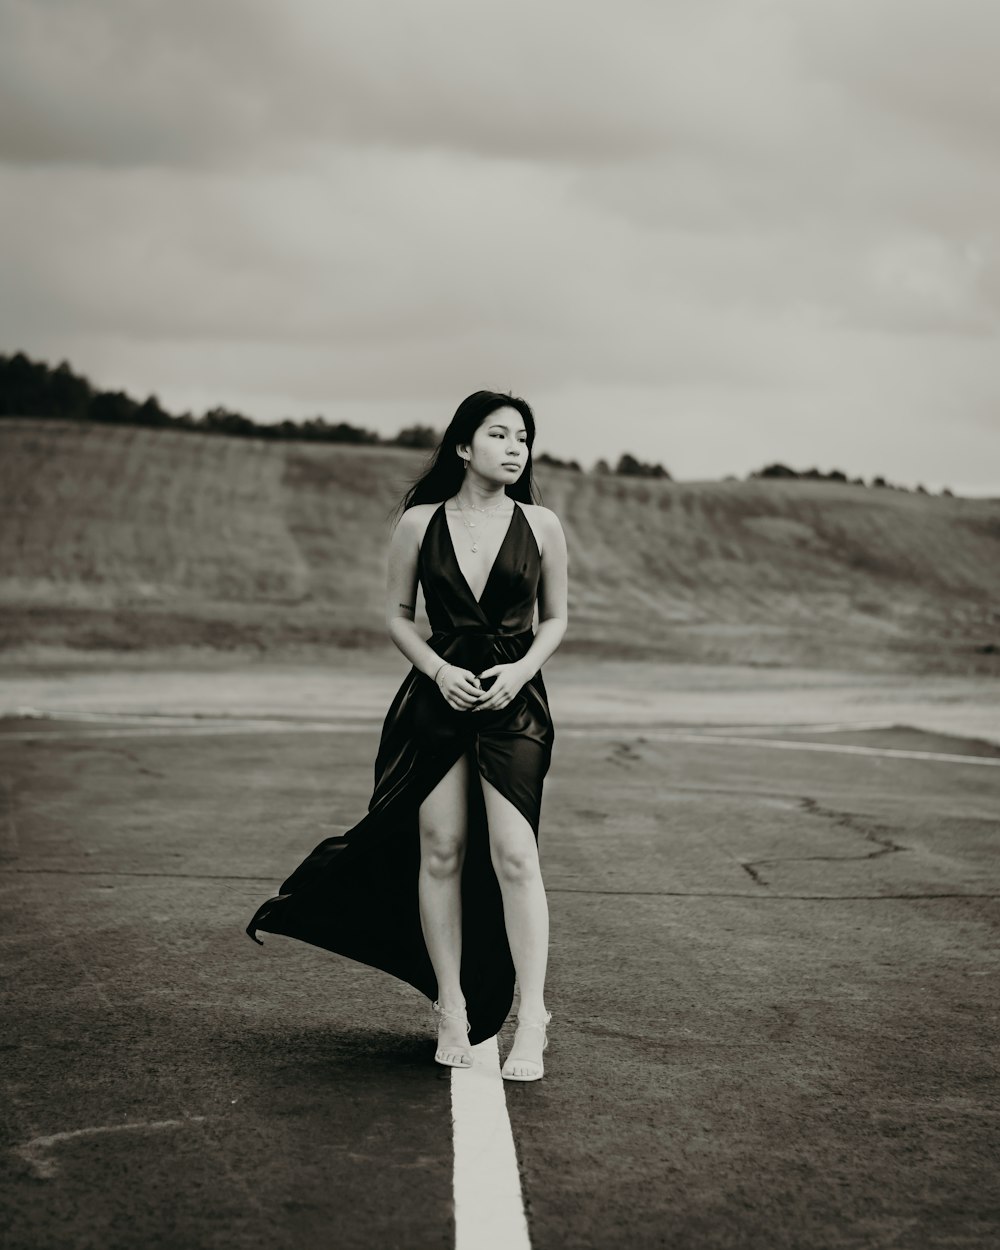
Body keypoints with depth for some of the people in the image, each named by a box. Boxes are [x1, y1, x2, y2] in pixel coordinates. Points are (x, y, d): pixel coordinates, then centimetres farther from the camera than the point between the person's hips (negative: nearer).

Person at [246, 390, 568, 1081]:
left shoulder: (540, 525, 3)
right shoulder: (421, 521, 3)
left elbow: (555, 618, 10)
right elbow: (398, 615, 8)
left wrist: (520, 670, -8)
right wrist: (440, 671, -9)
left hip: (514, 702, -1)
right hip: (438, 695, 1)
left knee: (513, 855, -11)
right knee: (441, 852, 2)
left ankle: (531, 1019, -6)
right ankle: (452, 1008, 14)